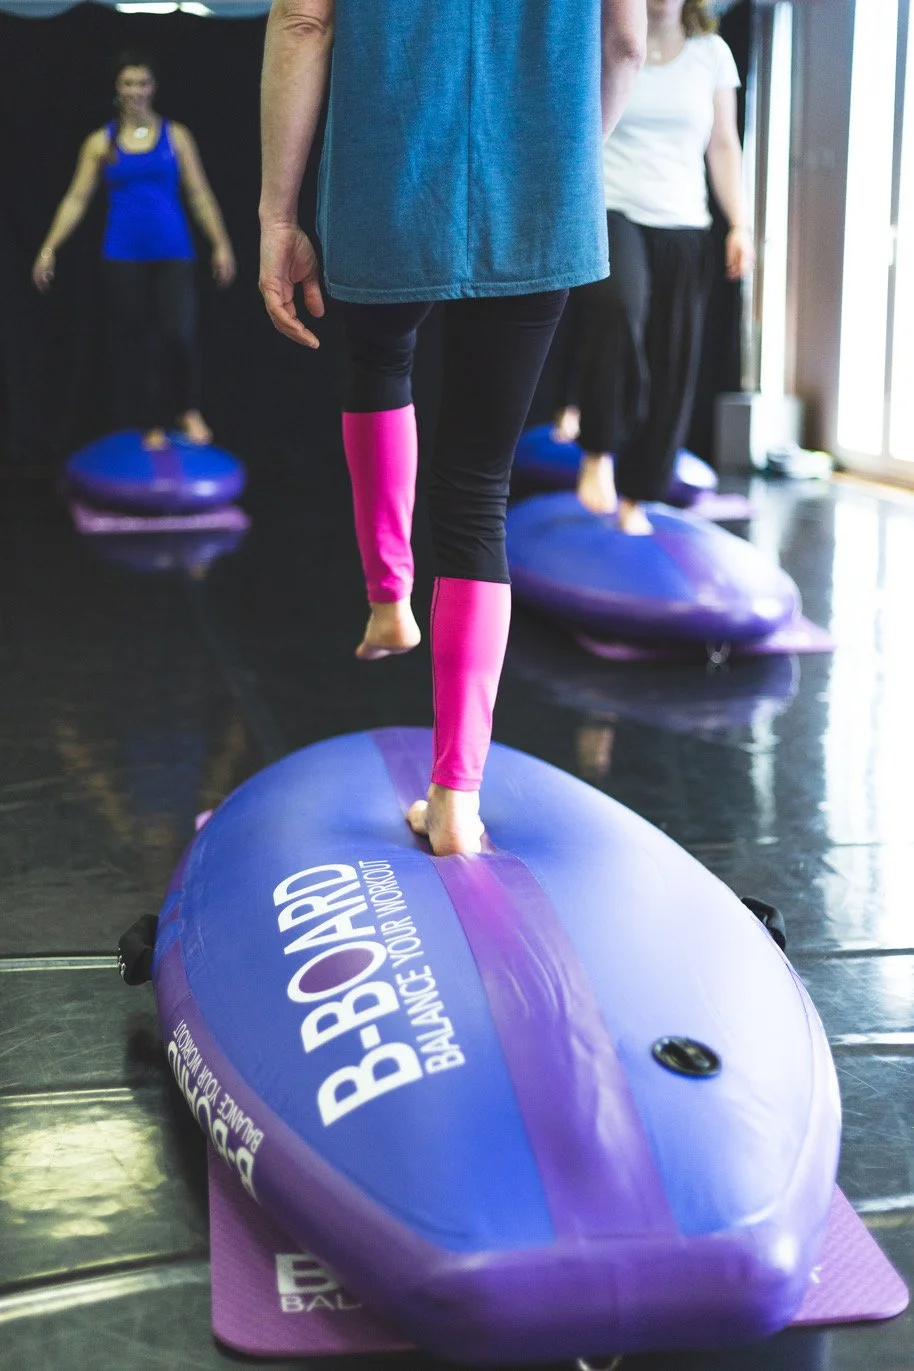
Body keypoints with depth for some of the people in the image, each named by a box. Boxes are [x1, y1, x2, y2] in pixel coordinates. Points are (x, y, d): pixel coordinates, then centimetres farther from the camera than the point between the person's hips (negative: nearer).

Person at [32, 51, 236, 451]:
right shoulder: (101, 142, 6)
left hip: (173, 253, -1)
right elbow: (77, 198, 5)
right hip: (123, 256, 1)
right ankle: (151, 425, 15)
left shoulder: (176, 136, 5)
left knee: (180, 334, -18)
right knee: (131, 341, 4)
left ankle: (188, 411, 4)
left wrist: (221, 244, -2)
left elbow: (200, 195, 5)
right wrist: (50, 246, -2)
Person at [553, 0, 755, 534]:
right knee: (617, 301, -35)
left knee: (671, 366, 0)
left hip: (683, 228, 4)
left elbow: (724, 146, 13)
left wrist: (740, 225, 5)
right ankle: (597, 449, -18)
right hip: (609, 210, -4)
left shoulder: (712, 52, 12)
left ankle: (635, 497, 14)